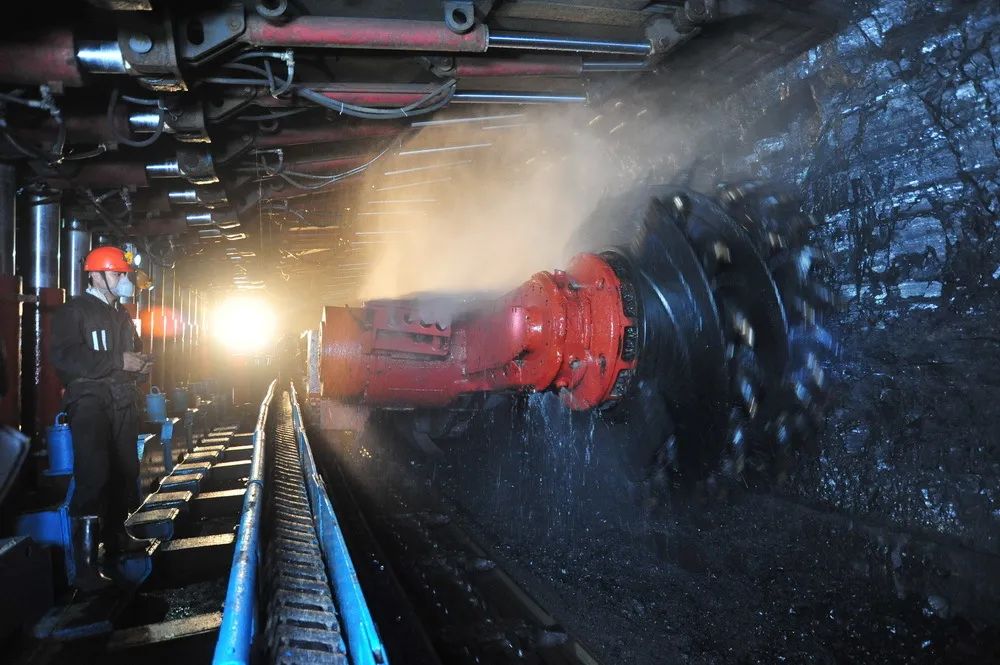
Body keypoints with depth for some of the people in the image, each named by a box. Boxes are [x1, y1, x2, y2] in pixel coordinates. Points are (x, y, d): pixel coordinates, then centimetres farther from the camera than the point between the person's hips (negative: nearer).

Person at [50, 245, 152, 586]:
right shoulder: (74, 311, -4)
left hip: (123, 403, 8)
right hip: (89, 401, -8)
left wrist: (141, 363, 8)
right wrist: (118, 361, -19)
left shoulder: (122, 315, 21)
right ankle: (86, 554, -14)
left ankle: (115, 535, 24)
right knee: (94, 472, -18)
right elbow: (64, 357, -18)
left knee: (125, 469, 8)